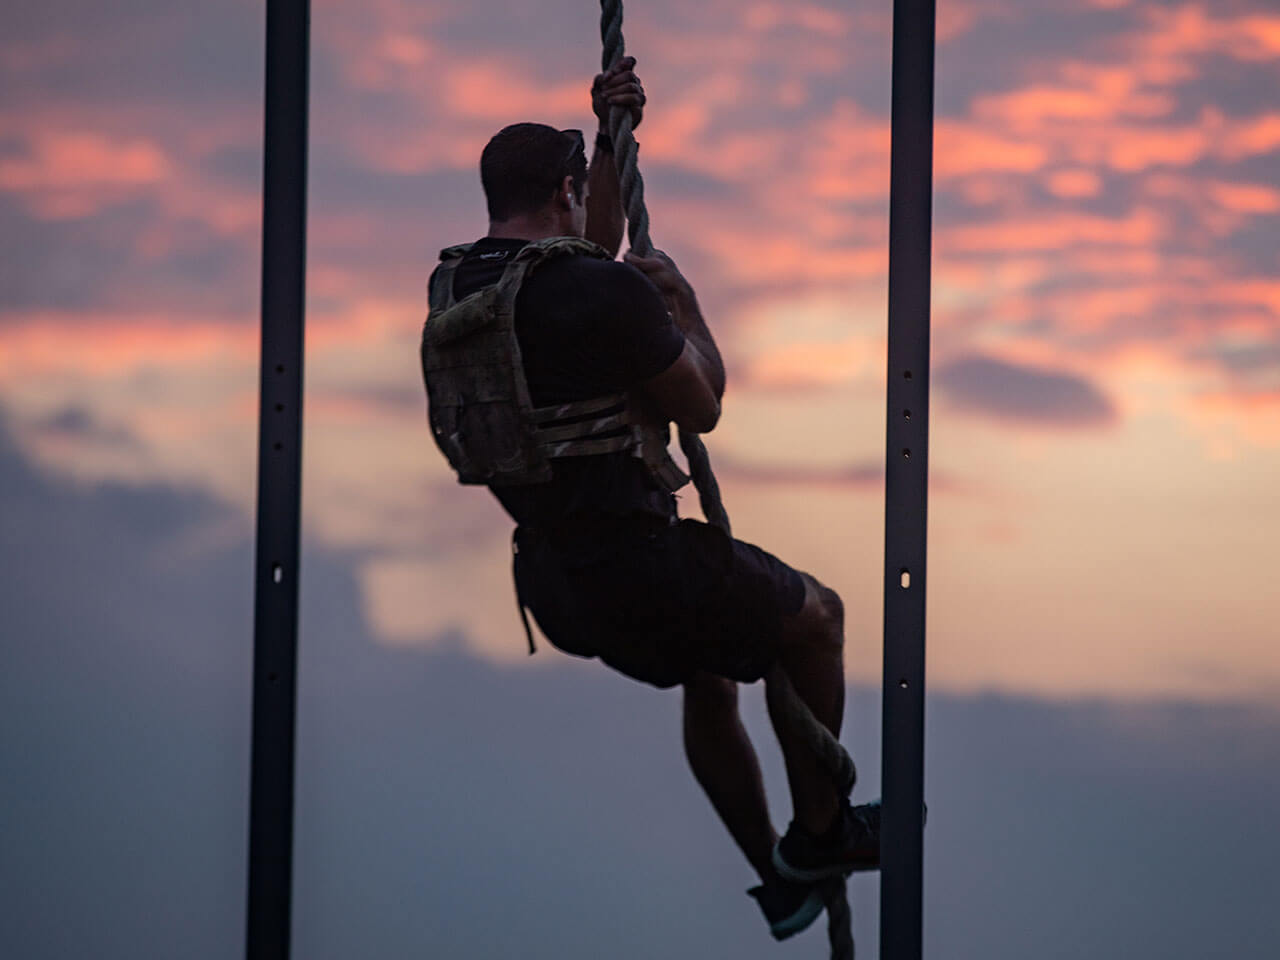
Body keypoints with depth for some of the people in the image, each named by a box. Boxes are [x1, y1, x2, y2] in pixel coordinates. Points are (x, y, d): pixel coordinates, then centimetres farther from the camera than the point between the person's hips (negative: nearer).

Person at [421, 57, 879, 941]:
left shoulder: (455, 288, 6)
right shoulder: (604, 293, -20)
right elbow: (702, 408, -8)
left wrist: (614, 136, 22)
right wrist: (686, 310, 8)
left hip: (553, 585, 8)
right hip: (639, 569, -8)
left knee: (708, 675, 32)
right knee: (817, 616, 18)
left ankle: (780, 882, 40)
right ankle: (820, 833, 26)